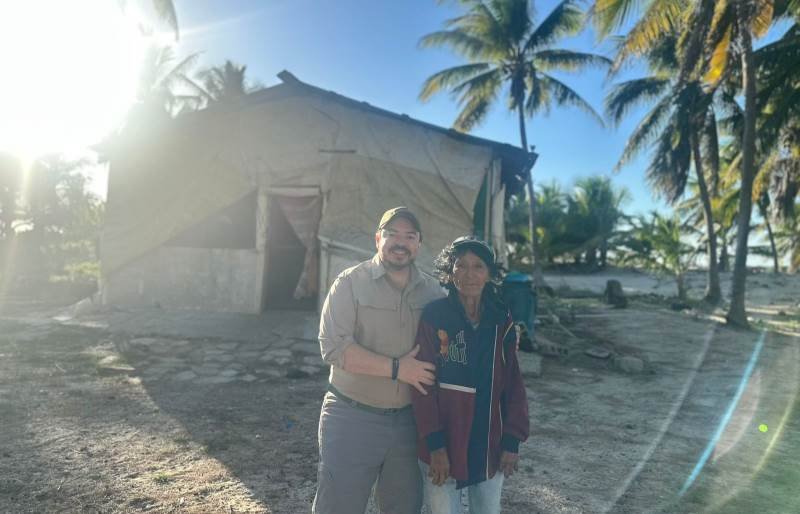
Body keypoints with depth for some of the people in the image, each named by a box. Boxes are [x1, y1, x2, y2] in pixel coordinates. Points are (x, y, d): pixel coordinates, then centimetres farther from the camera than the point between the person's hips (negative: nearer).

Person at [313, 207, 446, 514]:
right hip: (352, 419, -4)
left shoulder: (433, 292, 3)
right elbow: (333, 347, -19)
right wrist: (396, 369, -21)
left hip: (410, 421, 4)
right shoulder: (351, 282, -9)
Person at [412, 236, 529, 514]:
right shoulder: (434, 317, -11)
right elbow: (424, 384, -12)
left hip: (490, 445, 4)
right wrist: (435, 444, -16)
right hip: (444, 444, -3)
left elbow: (513, 384, 3)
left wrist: (512, 440, -1)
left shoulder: (502, 322, 0)